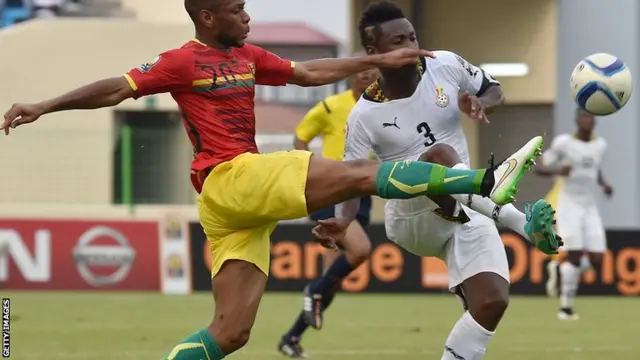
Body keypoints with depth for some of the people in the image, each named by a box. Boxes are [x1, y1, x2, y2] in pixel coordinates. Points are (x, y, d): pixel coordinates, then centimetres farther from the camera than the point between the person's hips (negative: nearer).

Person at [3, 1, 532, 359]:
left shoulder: (247, 57, 20)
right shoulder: (182, 63, -2)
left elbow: (309, 73, 26)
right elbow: (116, 89, -6)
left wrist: (380, 61, 24)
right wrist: (45, 106, -14)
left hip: (244, 202, 8)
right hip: (229, 178, -8)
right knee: (362, 172, -11)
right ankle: (484, 183, -12)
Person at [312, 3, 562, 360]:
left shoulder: (446, 66, -3)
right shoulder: (365, 116, -11)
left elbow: (494, 90, 13)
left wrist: (480, 103, -11)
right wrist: (343, 220, -26)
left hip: (465, 213, 4)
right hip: (412, 219, -4)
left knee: (492, 302, -17)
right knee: (439, 155, -36)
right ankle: (523, 223, -46)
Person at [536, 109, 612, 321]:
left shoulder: (600, 145, 8)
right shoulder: (563, 143, -7)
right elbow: (539, 168, -3)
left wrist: (604, 184, 4)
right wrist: (558, 171, -23)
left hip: (590, 208, 5)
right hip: (569, 206, -5)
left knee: (597, 261, -5)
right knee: (575, 254, -16)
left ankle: (560, 268, 23)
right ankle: (566, 307, -2)